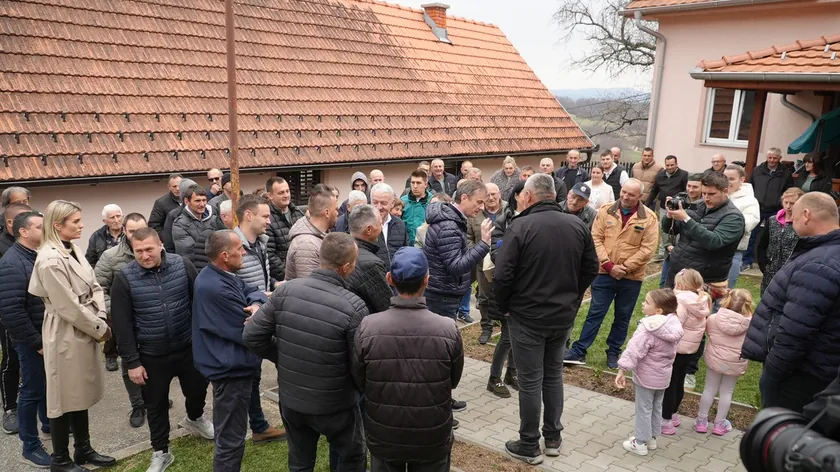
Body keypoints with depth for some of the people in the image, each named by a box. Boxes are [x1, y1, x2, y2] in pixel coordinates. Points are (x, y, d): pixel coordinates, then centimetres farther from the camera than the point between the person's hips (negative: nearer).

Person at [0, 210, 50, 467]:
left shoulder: (41, 256, 6)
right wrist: (36, 342, -20)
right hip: (31, 339, -7)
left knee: (47, 383, 22)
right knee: (32, 389, 2)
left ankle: (48, 422, 42)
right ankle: (30, 447, 15)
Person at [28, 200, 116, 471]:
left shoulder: (73, 250, 7)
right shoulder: (50, 260, -21)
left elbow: (94, 288, 9)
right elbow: (68, 307, -21)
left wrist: (101, 321, -5)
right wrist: (100, 328, -12)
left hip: (85, 332, 9)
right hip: (66, 336, -9)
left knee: (80, 395, 19)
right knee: (64, 399, 6)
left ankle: (83, 450, 33)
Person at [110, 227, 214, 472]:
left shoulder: (182, 265, -10)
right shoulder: (124, 277, -14)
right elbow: (122, 323, -10)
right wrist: (131, 361, -10)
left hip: (188, 347, 2)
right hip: (151, 355, -1)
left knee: (198, 388, 20)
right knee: (156, 405, 14)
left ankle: (194, 418, 54)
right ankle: (161, 452, 34)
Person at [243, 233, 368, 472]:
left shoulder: (285, 290, -15)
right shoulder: (353, 306, -25)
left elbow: (252, 336, -8)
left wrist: (283, 359, 6)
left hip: (290, 399, 4)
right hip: (335, 405, -4)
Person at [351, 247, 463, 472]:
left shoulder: (367, 328, -21)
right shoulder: (448, 330, -21)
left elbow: (359, 382, -5)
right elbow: (454, 381, -4)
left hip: (383, 436, 1)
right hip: (433, 438, 0)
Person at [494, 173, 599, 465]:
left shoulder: (520, 226, -18)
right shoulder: (578, 225, -1)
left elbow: (502, 275, -19)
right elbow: (591, 269, 7)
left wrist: (504, 306, -2)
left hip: (528, 316, -5)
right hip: (564, 315, 5)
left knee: (530, 380, 5)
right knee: (554, 374, 19)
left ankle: (529, 446, 16)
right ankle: (553, 438, 30)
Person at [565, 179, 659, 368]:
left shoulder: (649, 218, -4)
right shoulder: (606, 211, -1)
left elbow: (647, 249, -9)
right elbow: (596, 239, -4)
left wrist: (625, 267, -14)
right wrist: (609, 265, -12)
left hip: (631, 278, 0)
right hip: (604, 273, 0)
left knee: (622, 317, 12)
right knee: (595, 313, 5)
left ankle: (613, 353, 26)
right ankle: (579, 351, 11)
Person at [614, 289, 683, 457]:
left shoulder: (648, 329, -28)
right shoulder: (673, 326, -4)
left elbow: (634, 350, -28)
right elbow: (672, 353, 9)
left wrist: (622, 370, -23)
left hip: (646, 377, -7)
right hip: (663, 376, 7)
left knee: (643, 409, 6)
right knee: (656, 407, 21)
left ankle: (640, 443, 17)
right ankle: (652, 438, 36)